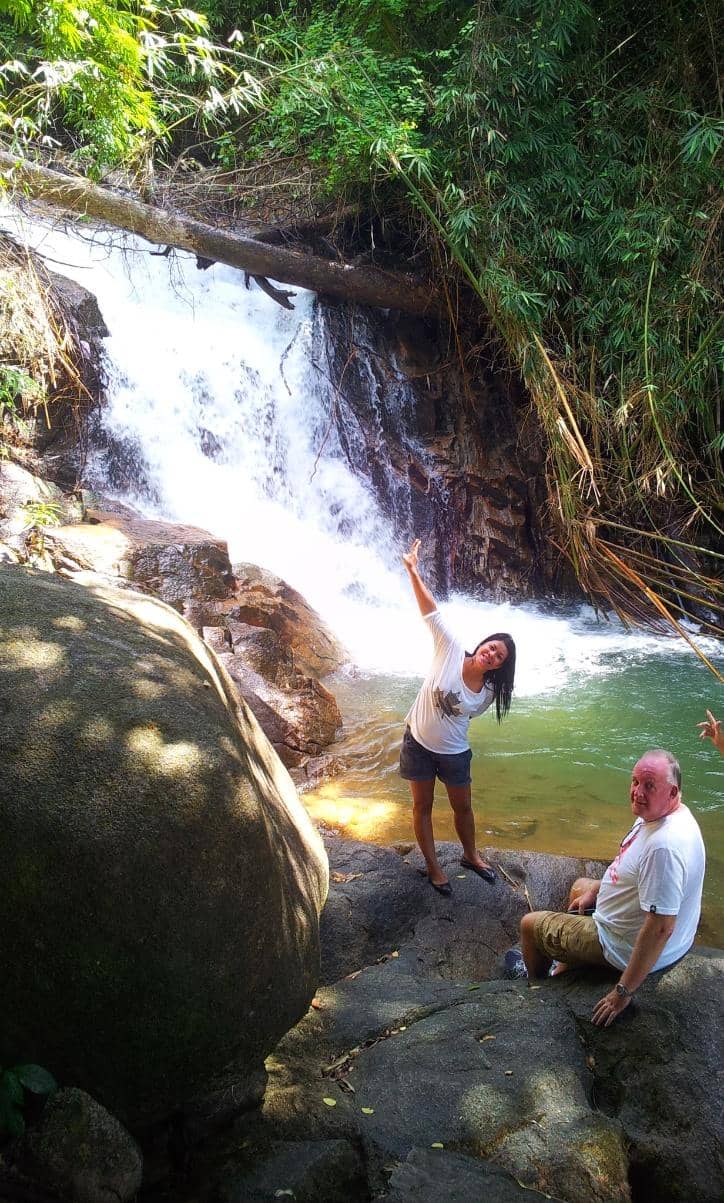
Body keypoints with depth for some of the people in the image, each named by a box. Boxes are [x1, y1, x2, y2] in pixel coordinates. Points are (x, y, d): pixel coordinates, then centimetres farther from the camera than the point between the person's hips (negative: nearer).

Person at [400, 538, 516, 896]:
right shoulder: (450, 651, -20)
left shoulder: (488, 692, -14)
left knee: (463, 807, 17)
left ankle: (470, 856, 45)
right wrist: (413, 572, -30)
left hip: (454, 753, 2)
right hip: (418, 743, -2)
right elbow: (431, 612, -25)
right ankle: (433, 867, 30)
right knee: (422, 806, 12)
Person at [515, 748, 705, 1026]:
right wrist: (595, 891, 16)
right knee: (580, 886, 34)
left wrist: (624, 991, -30)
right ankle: (563, 971, 48)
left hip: (630, 948, -9)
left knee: (529, 925, 7)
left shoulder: (664, 846, -38)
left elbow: (661, 928, -36)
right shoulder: (655, 813, -6)